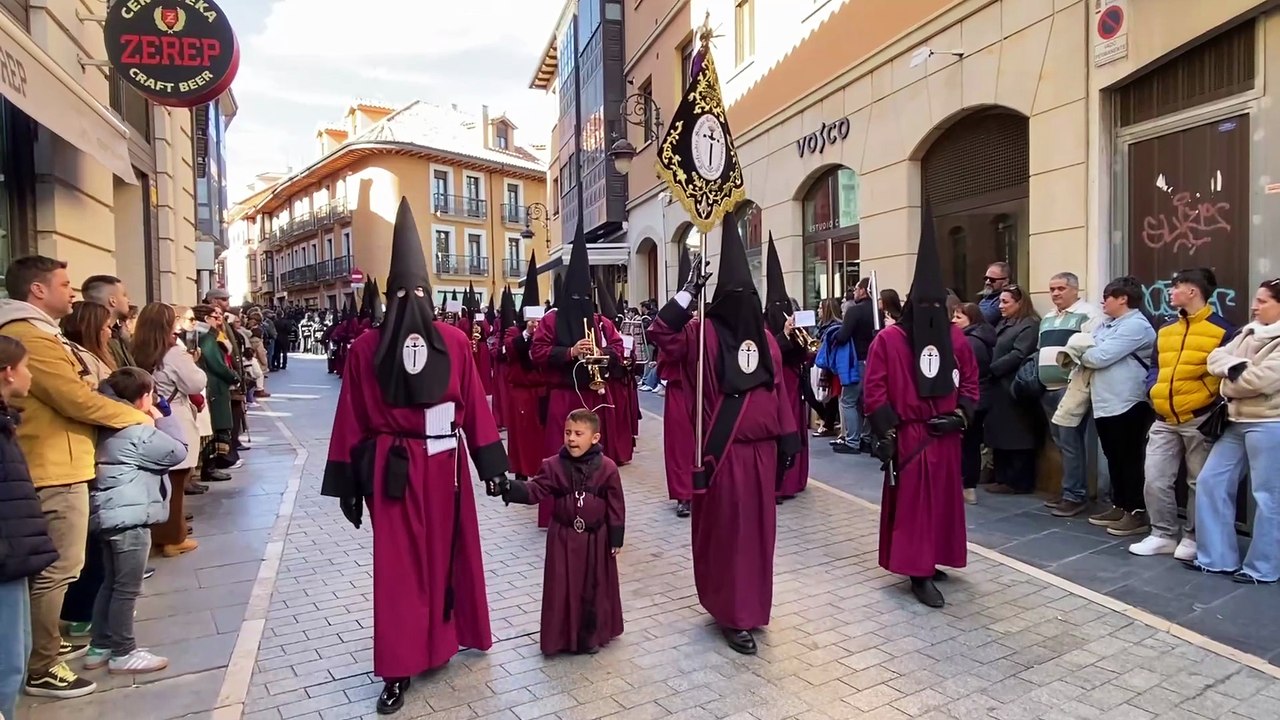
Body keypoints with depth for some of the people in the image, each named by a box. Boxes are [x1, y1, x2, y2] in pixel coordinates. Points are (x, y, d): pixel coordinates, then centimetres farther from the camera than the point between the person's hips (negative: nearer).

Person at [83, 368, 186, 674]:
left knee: (111, 584, 19)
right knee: (127, 588, 0)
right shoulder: (139, 432, -18)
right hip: (129, 517, -10)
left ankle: (100, 647, 28)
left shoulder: (111, 429, 12)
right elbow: (178, 451, -11)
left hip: (110, 516, 10)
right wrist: (161, 419, -4)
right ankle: (123, 653, 9)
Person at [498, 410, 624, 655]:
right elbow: (534, 491, -13)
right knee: (563, 589, 7)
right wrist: (511, 489, -32)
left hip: (596, 538, 0)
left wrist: (616, 538, -4)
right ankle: (562, 636, 23)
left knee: (594, 588, 12)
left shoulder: (607, 467, -10)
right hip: (563, 538, 0)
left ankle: (592, 635, 30)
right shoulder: (554, 466, -7)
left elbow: (616, 506, -5)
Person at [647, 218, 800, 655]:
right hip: (722, 450, -6)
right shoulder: (703, 332, -7)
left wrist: (787, 438, 7)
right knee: (726, 529, 3)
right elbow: (661, 336, -24)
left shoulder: (764, 337, 9)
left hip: (760, 448, 6)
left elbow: (778, 388, 10)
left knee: (756, 528, 15)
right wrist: (690, 292, -27)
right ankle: (733, 615, 15)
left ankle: (745, 606, 32)